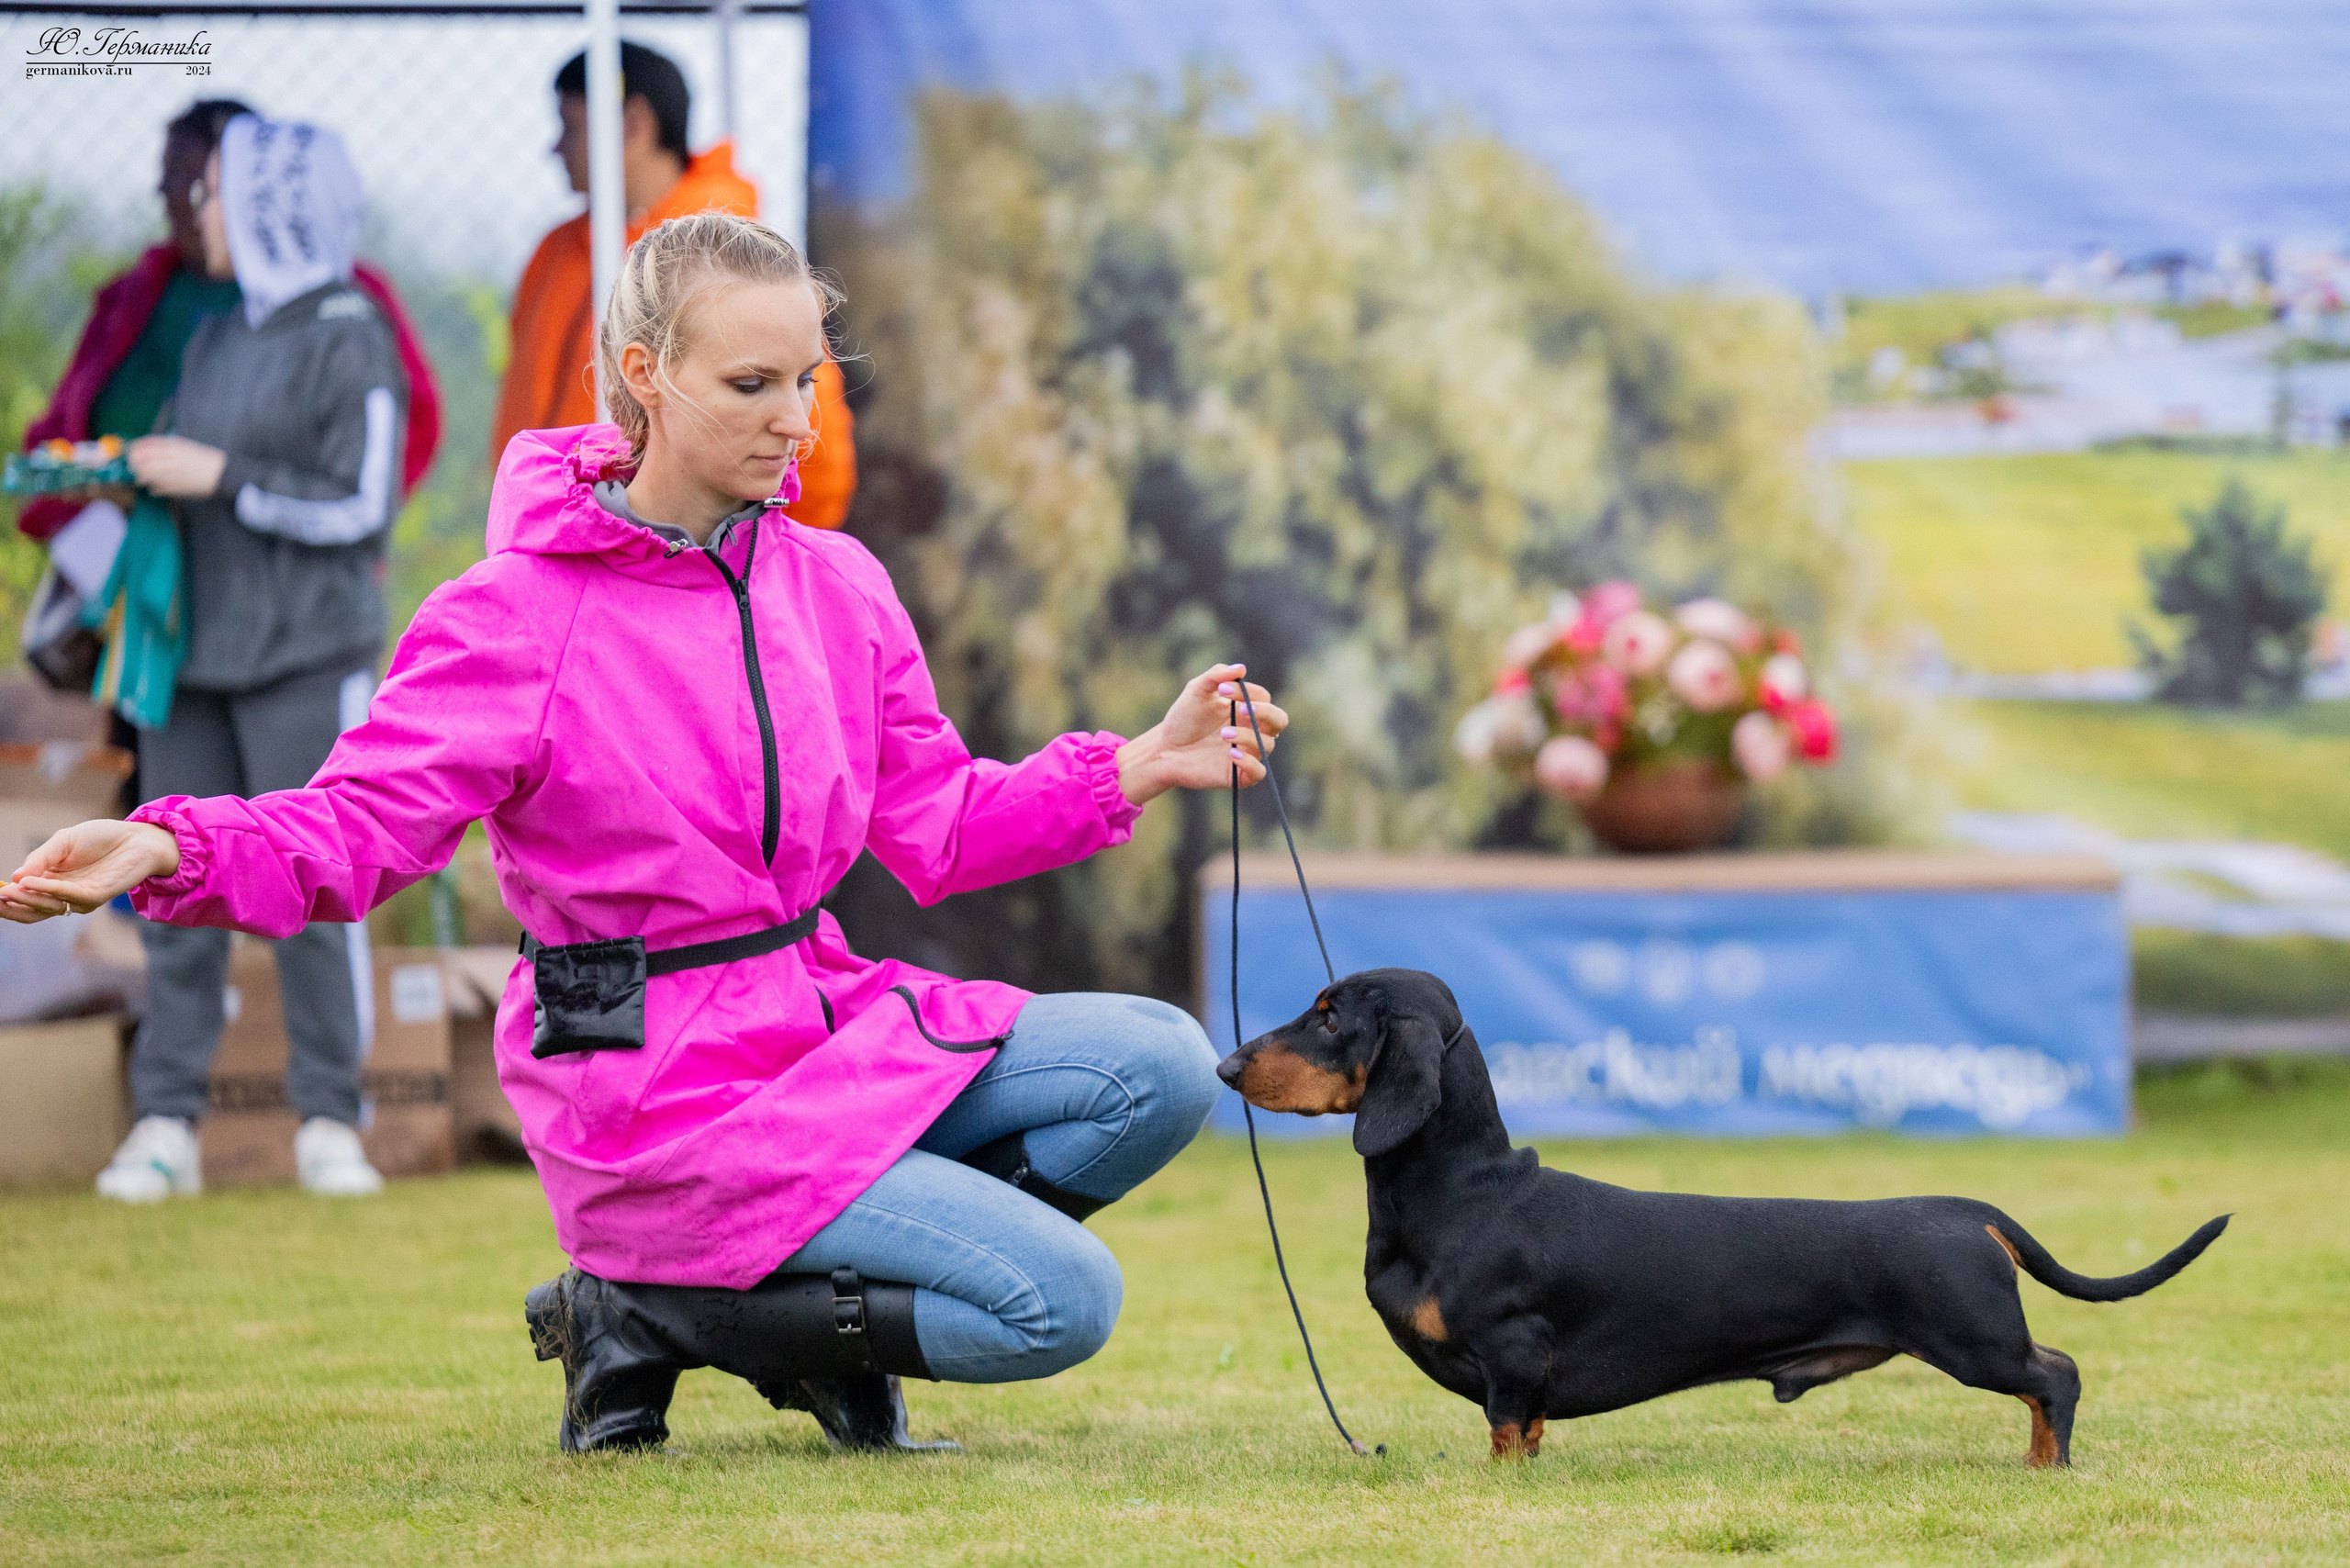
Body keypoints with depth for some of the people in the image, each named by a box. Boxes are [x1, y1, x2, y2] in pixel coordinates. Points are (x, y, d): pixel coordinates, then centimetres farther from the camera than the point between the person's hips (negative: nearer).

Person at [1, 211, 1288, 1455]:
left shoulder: (834, 583, 7)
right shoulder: (518, 615, -13)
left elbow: (938, 828, 13)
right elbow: (359, 822, -18)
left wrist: (1142, 767, 3)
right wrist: (167, 851, -36)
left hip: (830, 1030, 8)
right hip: (653, 1095, -7)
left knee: (1161, 1069, -7)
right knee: (1061, 1300, -17)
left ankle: (824, 1320, 3)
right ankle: (645, 1317, -3)